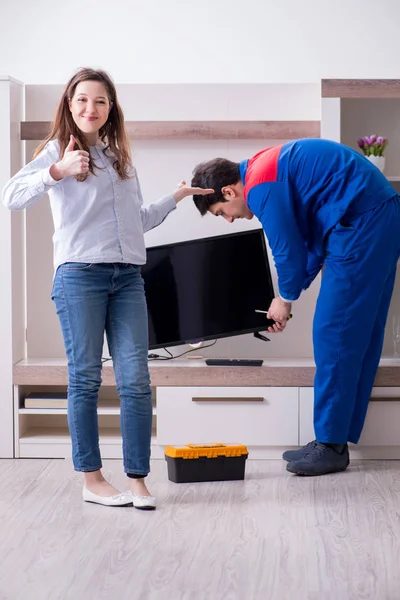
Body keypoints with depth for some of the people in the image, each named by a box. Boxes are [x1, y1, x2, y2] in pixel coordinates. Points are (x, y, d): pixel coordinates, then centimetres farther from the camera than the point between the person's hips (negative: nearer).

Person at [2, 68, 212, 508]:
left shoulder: (120, 158, 21)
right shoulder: (57, 151, 4)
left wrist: (175, 198, 21)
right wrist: (57, 172, -23)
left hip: (127, 276, 5)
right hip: (80, 274, -5)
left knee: (135, 380, -2)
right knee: (85, 379, 0)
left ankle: (138, 480, 3)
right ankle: (92, 480, 7)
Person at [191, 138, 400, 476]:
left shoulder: (260, 185, -11)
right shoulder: (270, 170, 19)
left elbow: (288, 249, -10)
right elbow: (311, 241, 21)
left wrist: (285, 299, 8)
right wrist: (292, 293, 17)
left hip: (361, 222, -10)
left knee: (335, 334, -6)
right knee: (359, 334, 11)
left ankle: (332, 445, -1)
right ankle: (338, 437, 17)